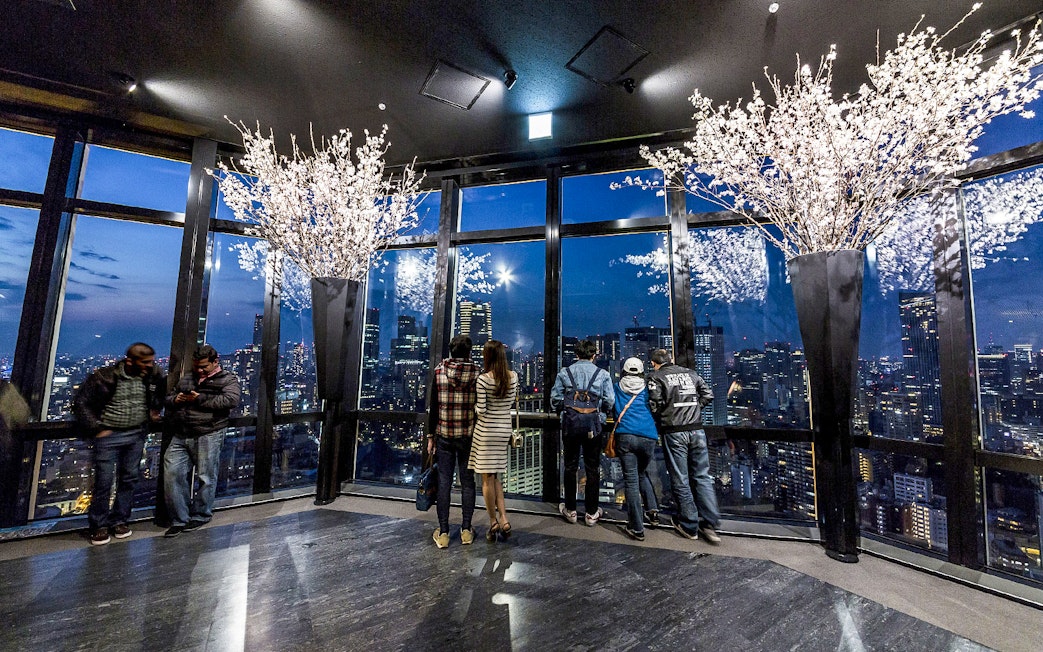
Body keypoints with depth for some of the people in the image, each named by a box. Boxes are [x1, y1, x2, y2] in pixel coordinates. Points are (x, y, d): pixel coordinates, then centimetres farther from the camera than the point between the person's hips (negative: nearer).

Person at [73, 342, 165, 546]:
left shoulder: (153, 375, -3)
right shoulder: (105, 376, -13)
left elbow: (163, 389, 18)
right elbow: (80, 401, -5)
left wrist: (155, 410, 7)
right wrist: (96, 428, -8)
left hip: (137, 435, 3)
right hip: (109, 435, -3)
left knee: (129, 479, 10)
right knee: (104, 481, 2)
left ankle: (120, 520, 24)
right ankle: (99, 525, 19)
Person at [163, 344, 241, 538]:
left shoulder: (227, 379, 2)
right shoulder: (186, 379, 21)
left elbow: (231, 400, -15)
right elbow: (168, 398, 28)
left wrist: (200, 399, -14)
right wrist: (175, 400, 4)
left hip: (208, 436, -6)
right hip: (180, 436, 6)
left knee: (205, 477, 2)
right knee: (172, 473, 1)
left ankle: (200, 516, 20)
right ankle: (179, 519, 15)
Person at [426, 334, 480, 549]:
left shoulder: (439, 371, -2)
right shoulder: (476, 372, -6)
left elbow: (433, 407, 0)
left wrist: (430, 436, 8)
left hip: (444, 436, 1)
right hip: (468, 436, -1)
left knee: (444, 482, 9)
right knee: (467, 482, 11)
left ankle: (443, 533, 18)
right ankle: (466, 530, 21)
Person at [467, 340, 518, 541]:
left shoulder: (483, 379, -17)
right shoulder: (513, 376, -2)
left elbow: (480, 410, -15)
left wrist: (474, 404, 4)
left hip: (486, 430, -5)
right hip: (505, 429, 5)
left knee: (487, 477, 8)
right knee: (494, 476, 19)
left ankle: (494, 523, 19)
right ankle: (503, 519, 14)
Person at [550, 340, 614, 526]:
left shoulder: (564, 372, 2)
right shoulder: (602, 374, 0)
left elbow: (555, 398, -1)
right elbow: (610, 401, -3)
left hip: (570, 422, 1)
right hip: (593, 423, 0)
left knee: (570, 466, 13)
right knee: (592, 468, 11)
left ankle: (570, 510, 24)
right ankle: (592, 513, 21)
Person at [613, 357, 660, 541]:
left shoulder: (618, 387, 12)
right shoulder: (647, 389, 14)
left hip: (625, 435, -2)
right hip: (648, 437, 2)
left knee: (631, 479, 1)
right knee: (642, 473, 26)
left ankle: (637, 528, 3)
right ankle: (651, 509, 16)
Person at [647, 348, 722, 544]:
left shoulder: (656, 378, -4)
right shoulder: (691, 374, 11)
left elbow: (655, 405, -10)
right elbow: (708, 395, 9)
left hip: (674, 433, -4)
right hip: (697, 431, 4)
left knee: (680, 480, 7)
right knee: (702, 477, 13)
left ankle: (689, 526, 17)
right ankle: (710, 524, 12)